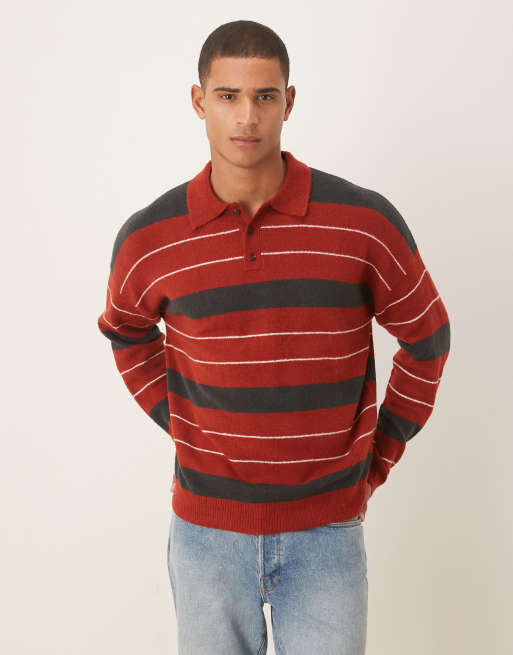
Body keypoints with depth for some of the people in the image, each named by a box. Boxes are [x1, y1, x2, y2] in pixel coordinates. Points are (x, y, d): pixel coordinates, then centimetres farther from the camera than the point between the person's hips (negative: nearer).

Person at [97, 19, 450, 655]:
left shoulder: (365, 221, -11)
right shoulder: (148, 238, -8)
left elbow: (426, 340, 4)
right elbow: (127, 332, 14)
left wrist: (376, 460, 3)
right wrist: (185, 430, 6)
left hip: (328, 530, 0)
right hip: (207, 528, 1)